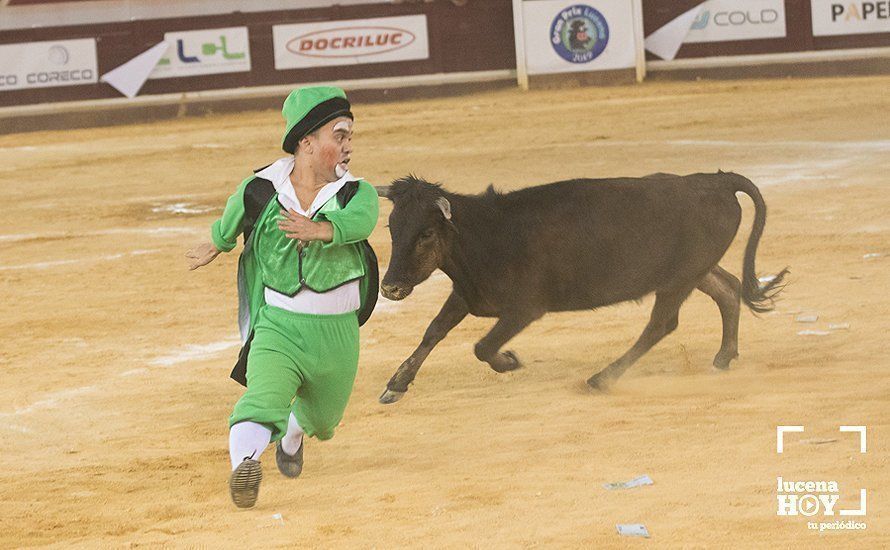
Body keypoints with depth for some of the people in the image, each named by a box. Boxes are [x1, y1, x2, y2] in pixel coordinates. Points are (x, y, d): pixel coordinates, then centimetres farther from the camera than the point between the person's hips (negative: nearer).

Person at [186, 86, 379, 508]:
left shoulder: (357, 194, -8)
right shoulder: (258, 193, -7)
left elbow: (359, 221, -32)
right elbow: (227, 229, 15)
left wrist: (320, 229, -51)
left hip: (338, 334, 2)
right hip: (278, 327, -2)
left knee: (321, 419, 22)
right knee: (265, 395, -30)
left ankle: (291, 437, 56)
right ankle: (245, 459, -53)